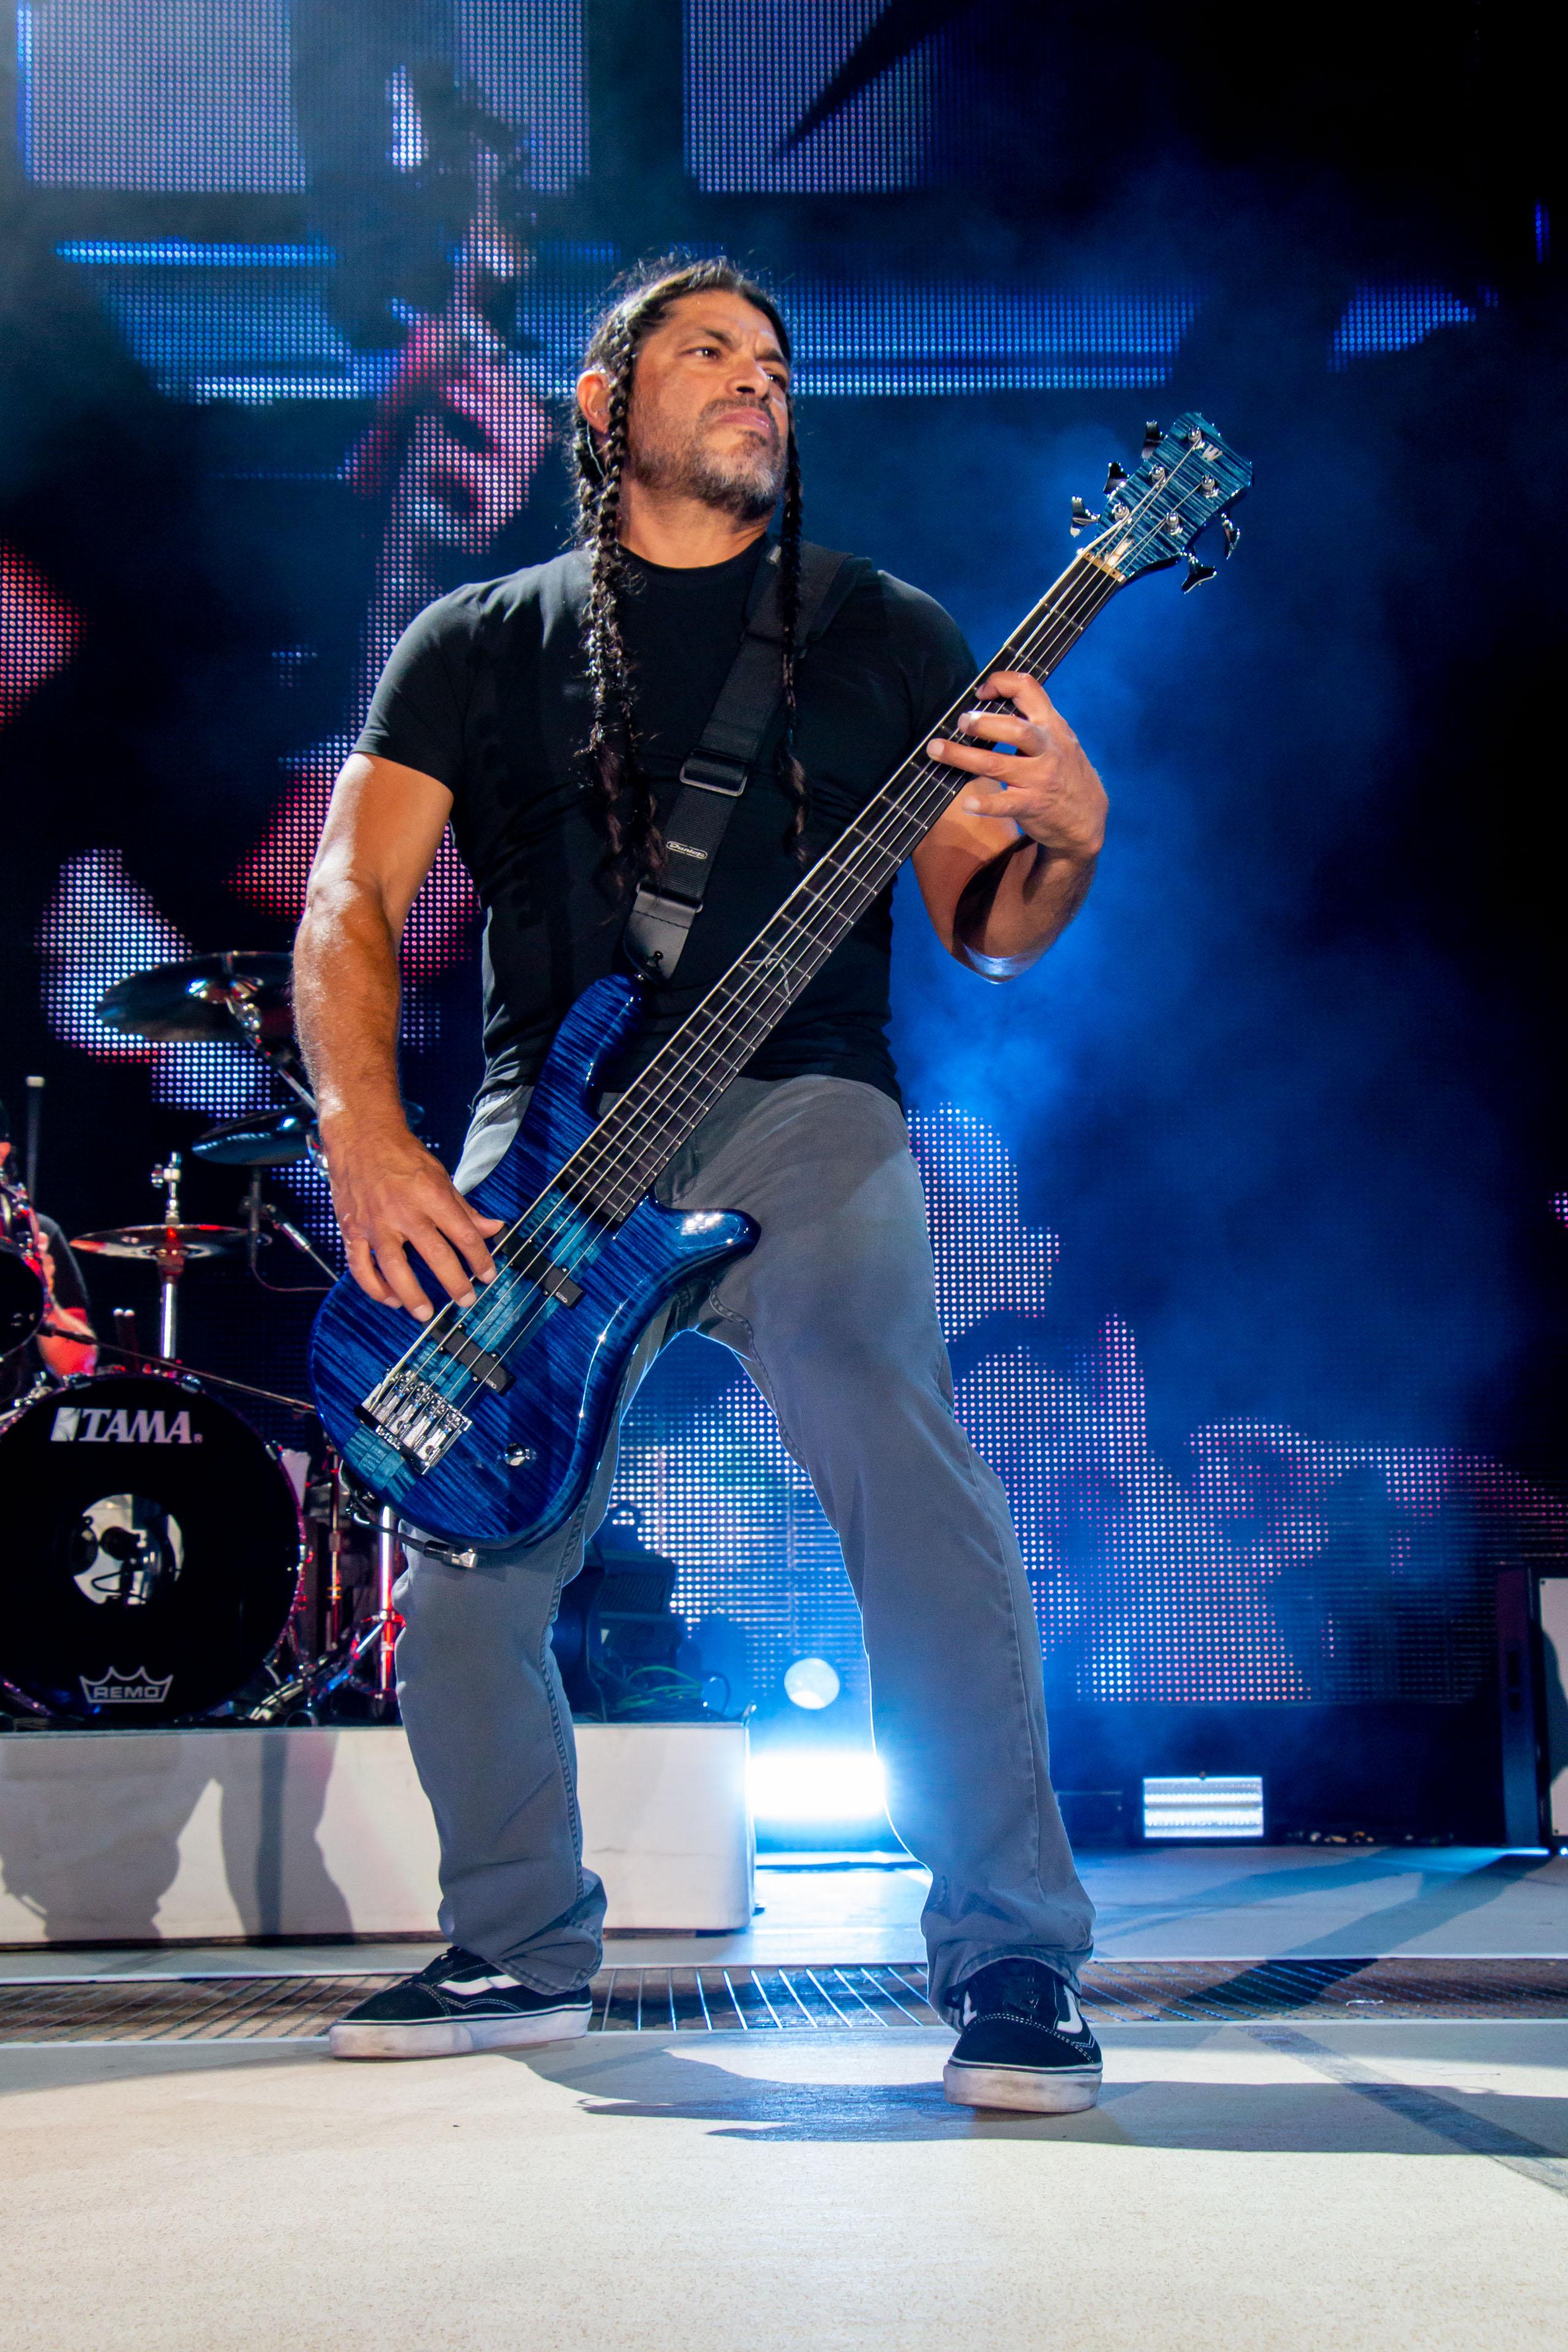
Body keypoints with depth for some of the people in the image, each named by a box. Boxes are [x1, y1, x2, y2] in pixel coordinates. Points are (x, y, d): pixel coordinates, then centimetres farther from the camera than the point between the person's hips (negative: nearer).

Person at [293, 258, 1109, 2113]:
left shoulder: (882, 632, 16)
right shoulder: (480, 642, 15)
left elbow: (986, 933, 11)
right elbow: (350, 899, 5)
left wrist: (1062, 839, -14)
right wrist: (364, 1140, -12)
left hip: (799, 1108, -1)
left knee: (917, 1499, -24)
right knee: (462, 1556, -6)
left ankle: (1010, 1958, -13)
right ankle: (522, 1949, 16)